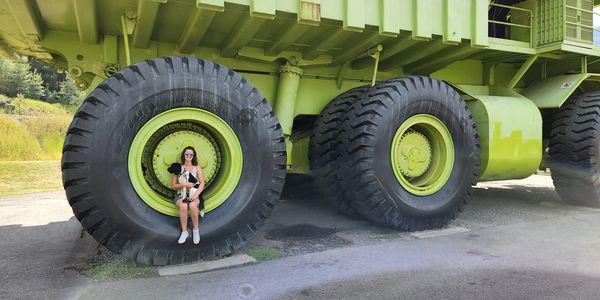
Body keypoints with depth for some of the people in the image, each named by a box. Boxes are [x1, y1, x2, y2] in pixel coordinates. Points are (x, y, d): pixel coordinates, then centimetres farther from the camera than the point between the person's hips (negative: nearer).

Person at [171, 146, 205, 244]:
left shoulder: (197, 168, 8)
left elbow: (202, 183, -3)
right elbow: (173, 185, 6)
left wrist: (196, 194, -21)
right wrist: (184, 184, -13)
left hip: (193, 194, 0)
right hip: (181, 194, 0)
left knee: (192, 205, -36)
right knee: (183, 206, -35)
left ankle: (196, 229, -17)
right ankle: (184, 232, -20)